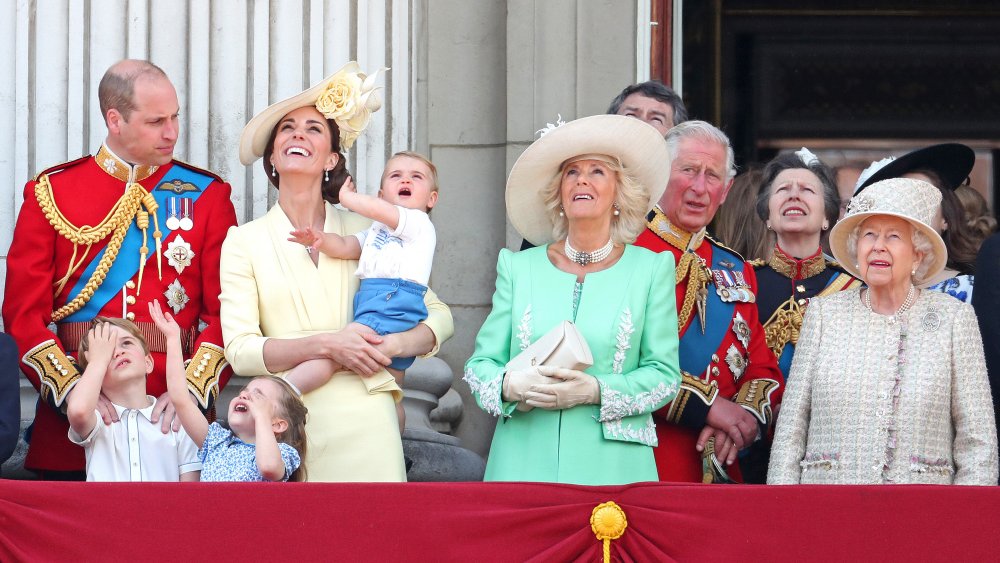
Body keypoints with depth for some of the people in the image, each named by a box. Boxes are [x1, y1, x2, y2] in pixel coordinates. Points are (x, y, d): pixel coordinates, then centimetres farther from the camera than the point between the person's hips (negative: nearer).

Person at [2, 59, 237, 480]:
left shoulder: (207, 195, 7)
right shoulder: (51, 193, 5)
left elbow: (227, 311, 1)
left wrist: (191, 390, -14)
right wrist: (72, 390, -14)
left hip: (172, 418, 0)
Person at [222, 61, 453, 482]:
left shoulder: (364, 232, 11)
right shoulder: (244, 241, 7)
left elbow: (439, 317, 14)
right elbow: (240, 349, -3)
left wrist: (392, 346, -7)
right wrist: (327, 345, -14)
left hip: (364, 424, 1)